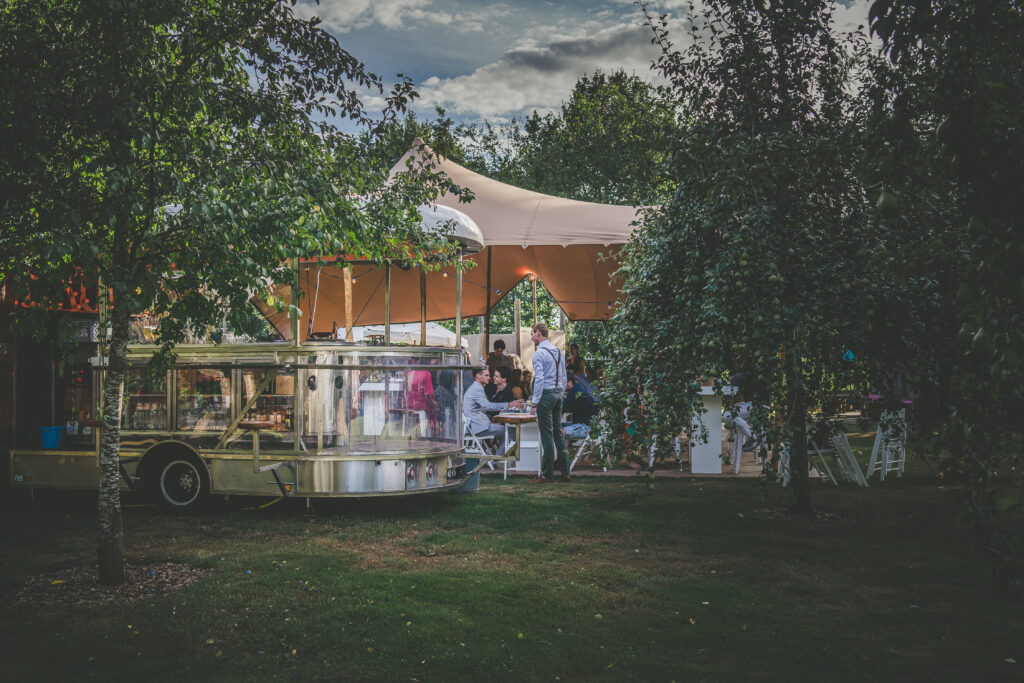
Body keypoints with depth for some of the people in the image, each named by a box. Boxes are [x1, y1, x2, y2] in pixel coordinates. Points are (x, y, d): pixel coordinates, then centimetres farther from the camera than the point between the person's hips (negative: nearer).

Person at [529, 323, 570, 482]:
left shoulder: (539, 353, -11)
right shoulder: (558, 351, 14)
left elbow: (539, 379, -17)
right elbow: (563, 377, 17)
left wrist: (535, 403, -16)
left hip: (545, 393, -8)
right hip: (558, 393, 8)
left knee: (547, 435, -5)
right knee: (558, 432, 12)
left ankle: (547, 475, -3)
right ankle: (565, 472, 13)